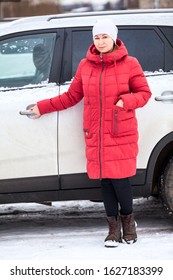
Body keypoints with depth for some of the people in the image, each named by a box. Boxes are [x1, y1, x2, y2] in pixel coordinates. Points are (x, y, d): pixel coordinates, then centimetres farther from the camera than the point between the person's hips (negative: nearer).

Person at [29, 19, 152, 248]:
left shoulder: (129, 64, -1)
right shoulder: (86, 66, 7)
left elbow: (144, 93, 3)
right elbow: (71, 97, 14)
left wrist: (126, 101, -16)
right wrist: (42, 107, 13)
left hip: (121, 135, -3)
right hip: (95, 136, 3)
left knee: (120, 179, -7)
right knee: (105, 180, 4)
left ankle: (128, 220, 19)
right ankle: (114, 227, 17)